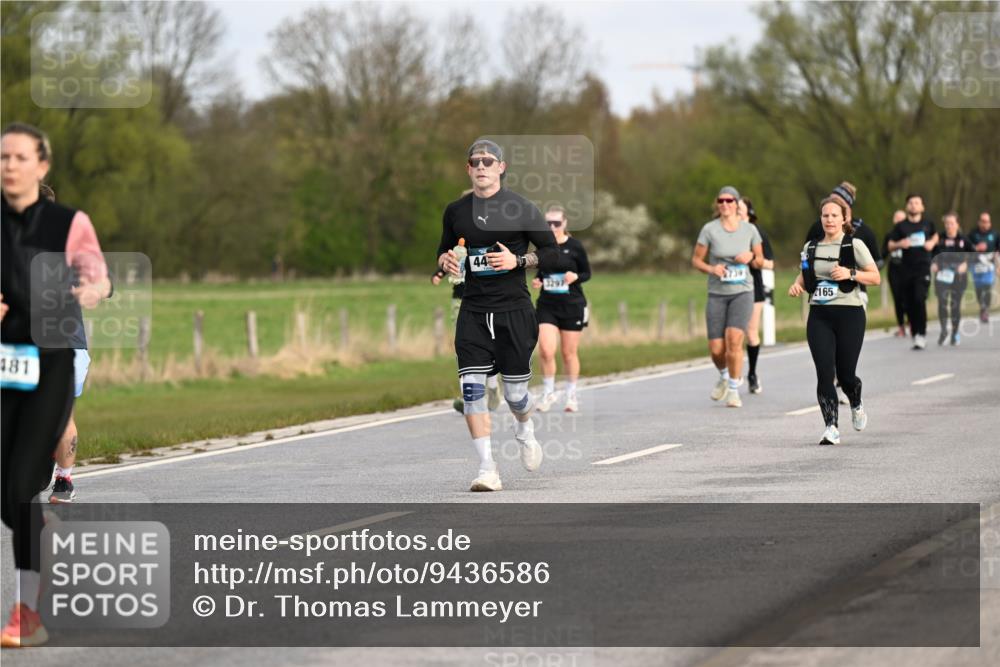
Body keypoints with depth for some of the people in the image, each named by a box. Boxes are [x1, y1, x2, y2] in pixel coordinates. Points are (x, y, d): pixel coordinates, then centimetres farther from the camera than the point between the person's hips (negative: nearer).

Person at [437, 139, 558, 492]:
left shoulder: (522, 208, -1)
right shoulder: (455, 211, 9)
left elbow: (552, 252, 2)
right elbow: (444, 251, 22)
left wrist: (517, 260, -15)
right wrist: (445, 260, -2)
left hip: (514, 309, -2)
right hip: (473, 312, 2)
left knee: (515, 392, 3)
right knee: (472, 388, -12)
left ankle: (525, 430, 40)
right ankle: (487, 469, -9)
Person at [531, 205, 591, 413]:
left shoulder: (575, 246, -6)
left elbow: (587, 273, 2)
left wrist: (575, 277, -19)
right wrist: (537, 281, -5)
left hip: (572, 304, -2)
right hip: (547, 304, 2)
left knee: (569, 353, 6)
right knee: (546, 351, -11)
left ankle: (571, 395, 21)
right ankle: (548, 393, 7)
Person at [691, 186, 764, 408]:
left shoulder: (749, 230, 1)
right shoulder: (709, 229, -3)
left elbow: (760, 261, 12)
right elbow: (696, 260, 2)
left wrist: (751, 257, -10)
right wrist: (711, 269, -18)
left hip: (742, 292, 0)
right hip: (717, 294, 0)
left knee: (734, 338, -21)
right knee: (716, 349, -2)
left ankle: (733, 390, -9)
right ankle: (725, 376, 33)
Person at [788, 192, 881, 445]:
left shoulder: (854, 245, -2)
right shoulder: (811, 248, 10)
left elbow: (876, 277, -2)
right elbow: (805, 275, 23)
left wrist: (850, 274, -17)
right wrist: (797, 285, 0)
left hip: (849, 314, -3)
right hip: (819, 316, 3)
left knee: (845, 374, 1)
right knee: (824, 373, -9)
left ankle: (857, 406, 35)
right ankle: (831, 428, -10)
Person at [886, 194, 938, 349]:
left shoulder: (928, 224, 6)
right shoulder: (901, 226, 4)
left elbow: (935, 236, 26)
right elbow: (890, 246, 7)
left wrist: (932, 243, 5)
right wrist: (900, 244, -13)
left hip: (923, 268, -2)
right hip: (906, 269, 2)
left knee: (919, 299, -17)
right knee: (908, 303, 3)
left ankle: (921, 335, -13)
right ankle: (915, 334, 16)